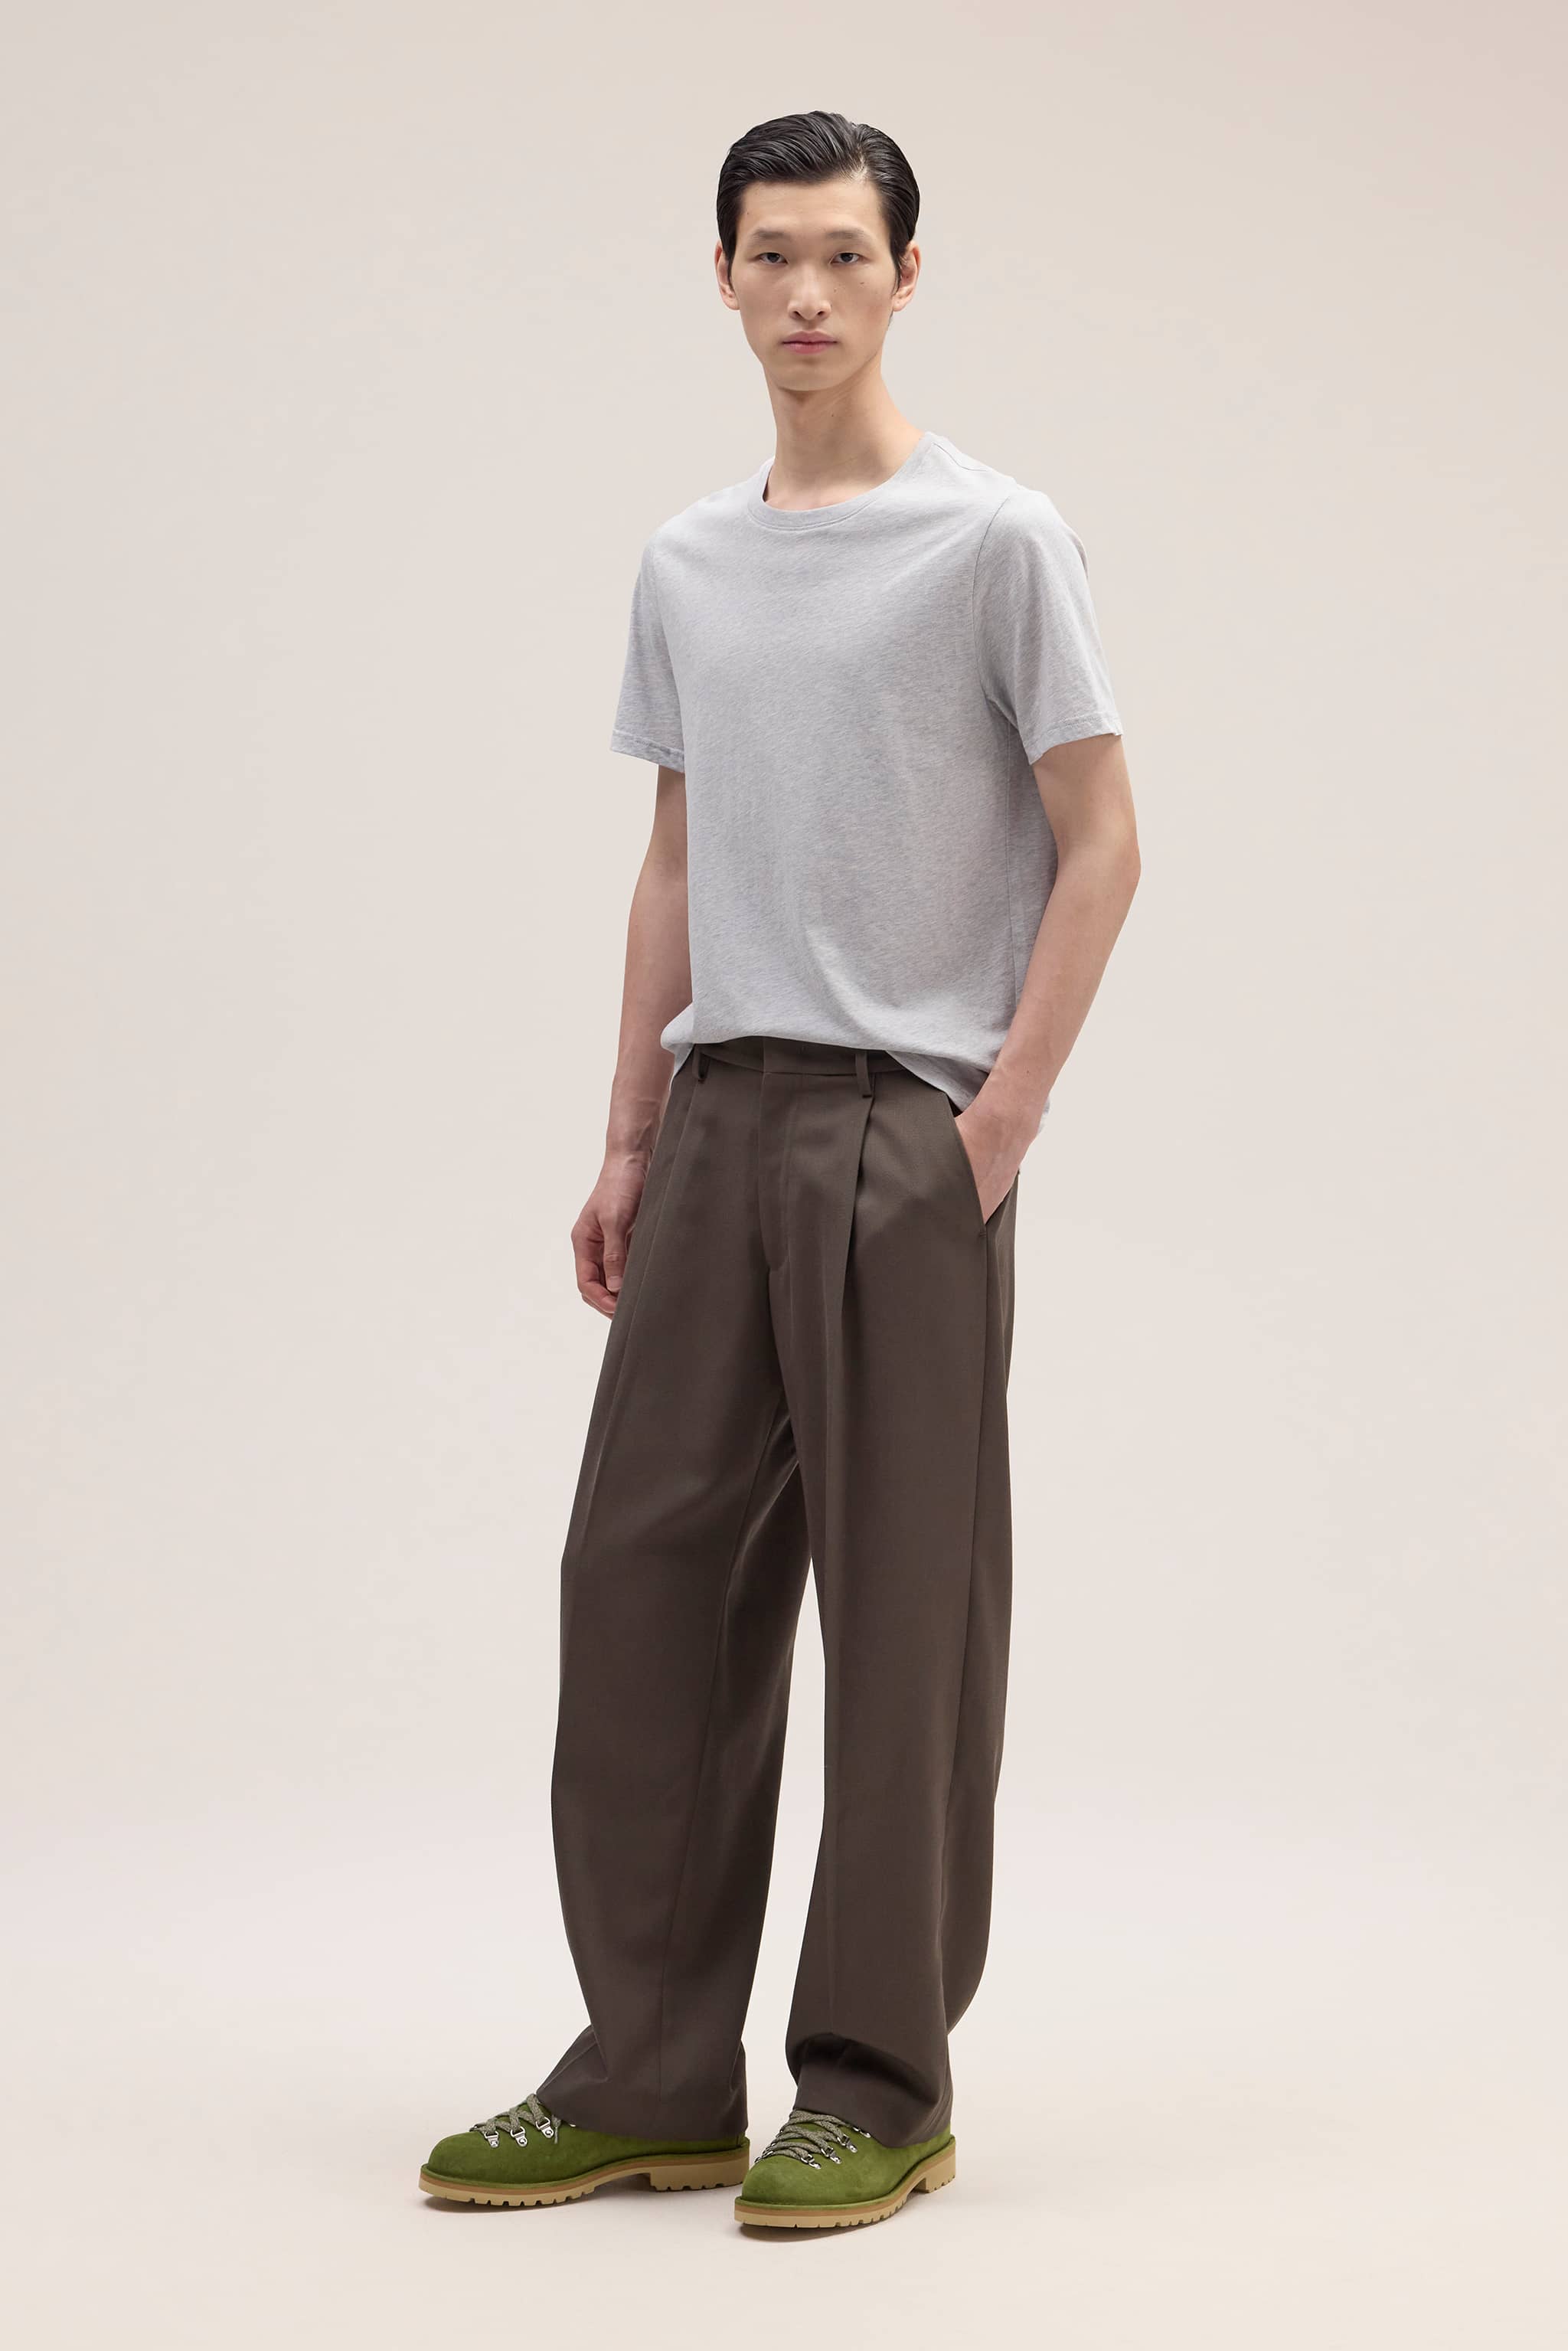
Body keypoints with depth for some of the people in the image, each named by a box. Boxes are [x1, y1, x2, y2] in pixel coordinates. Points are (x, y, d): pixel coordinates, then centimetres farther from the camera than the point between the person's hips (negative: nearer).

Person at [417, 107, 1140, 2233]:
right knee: (649, 1578, 6)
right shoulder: (688, 568, 15)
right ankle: (654, 2077, 14)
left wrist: (1004, 1113, -14)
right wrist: (630, 1139, 13)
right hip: (721, 1124, 7)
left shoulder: (995, 543, -5)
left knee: (904, 1604, -2)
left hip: (906, 1136, -7)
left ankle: (881, 2084, 8)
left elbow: (1100, 841, -7)